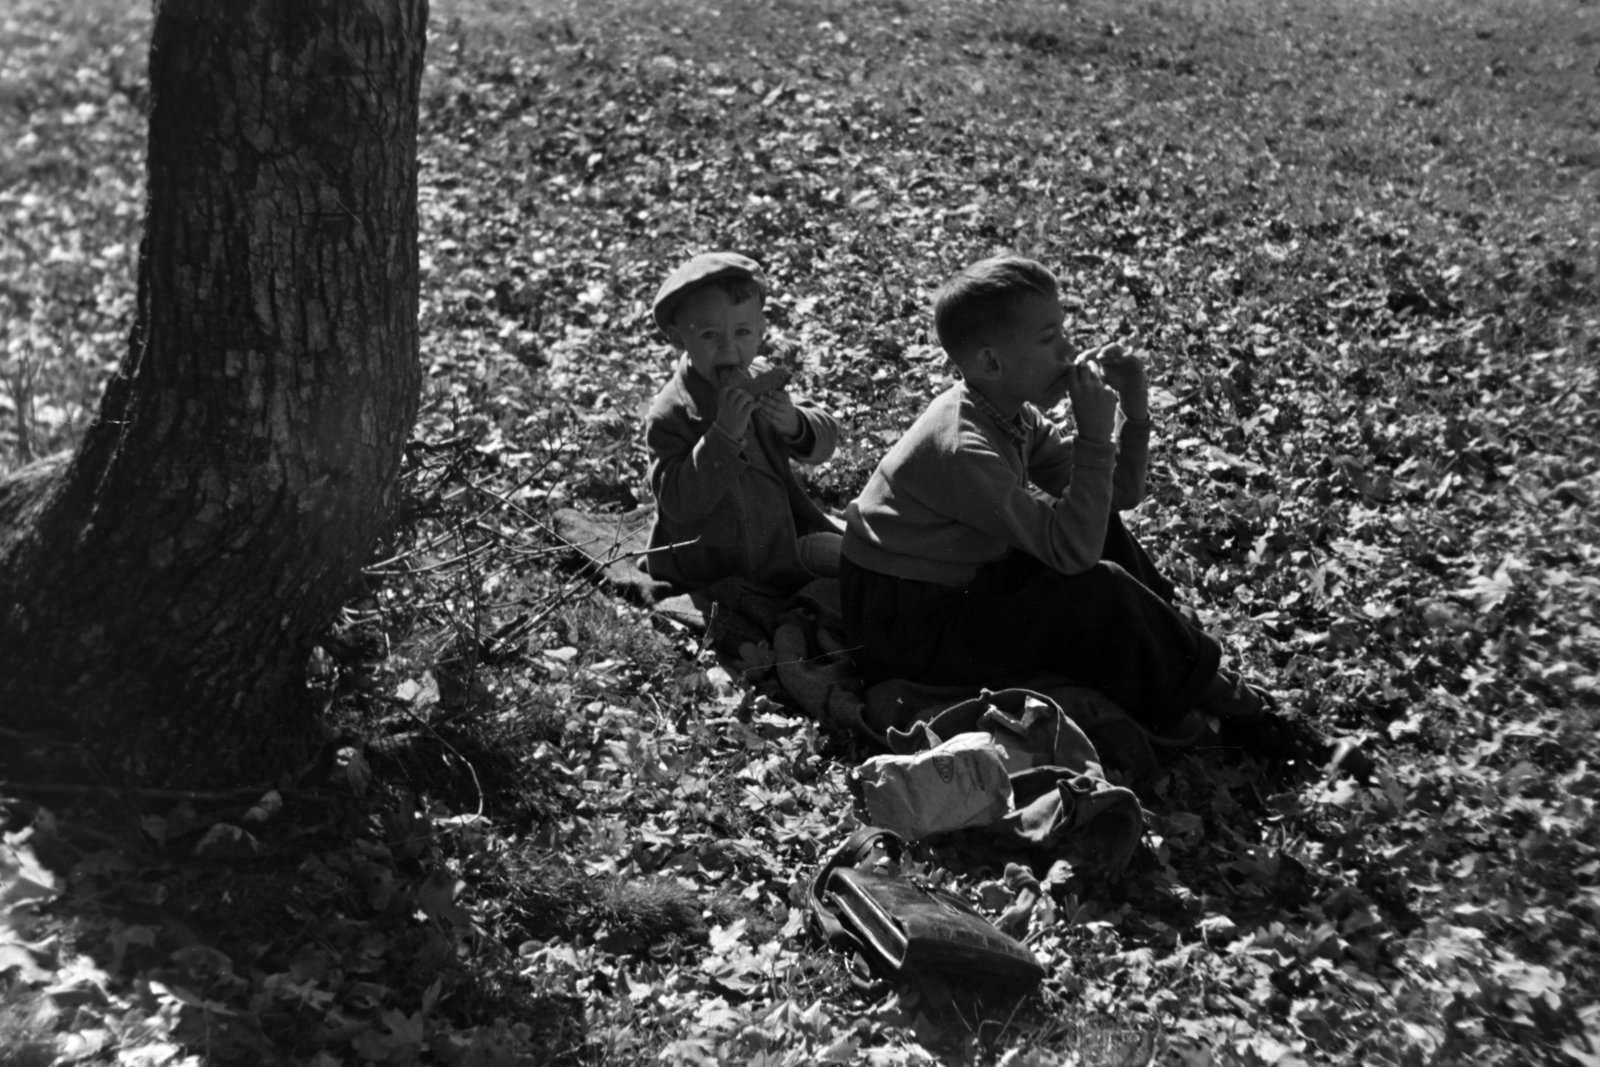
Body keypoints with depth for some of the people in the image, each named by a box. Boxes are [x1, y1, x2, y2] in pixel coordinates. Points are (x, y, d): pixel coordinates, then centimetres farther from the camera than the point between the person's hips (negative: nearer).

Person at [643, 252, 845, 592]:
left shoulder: (761, 383, 1)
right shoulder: (670, 415, -19)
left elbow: (826, 438, 3)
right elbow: (680, 503, -26)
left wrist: (795, 424, -22)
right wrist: (724, 434, -36)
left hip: (782, 533, 7)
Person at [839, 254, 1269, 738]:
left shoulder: (1013, 414, 0)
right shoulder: (963, 449, -29)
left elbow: (1119, 493, 5)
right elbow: (1074, 552, -30)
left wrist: (1135, 413, -9)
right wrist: (1095, 437, -29)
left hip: (962, 592, 10)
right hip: (904, 637, -10)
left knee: (1101, 526, 9)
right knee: (1099, 590, -19)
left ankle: (1171, 632, 14)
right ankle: (1192, 687, 2)